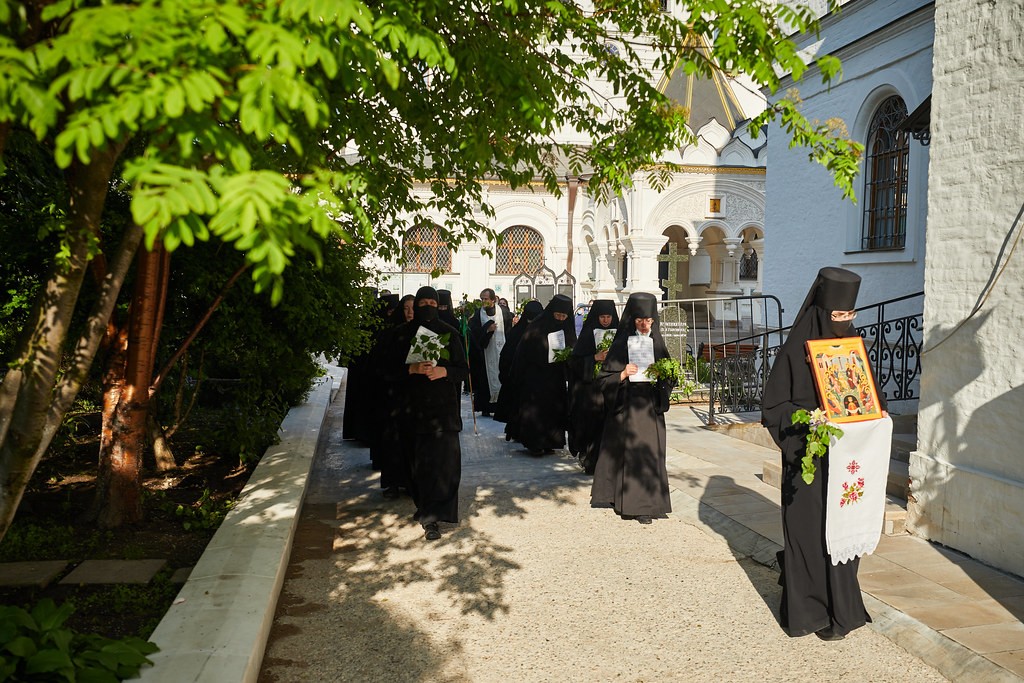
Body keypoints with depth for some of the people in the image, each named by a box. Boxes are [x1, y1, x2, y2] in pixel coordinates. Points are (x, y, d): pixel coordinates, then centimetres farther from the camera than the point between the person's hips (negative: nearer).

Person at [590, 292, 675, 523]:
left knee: (650, 451, 2)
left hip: (651, 407, 3)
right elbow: (605, 379, -5)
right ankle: (634, 503, 10)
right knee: (630, 451, -2)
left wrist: (661, 376, -8)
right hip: (626, 407, -3)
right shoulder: (621, 344, -3)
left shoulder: (657, 344, 9)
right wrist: (623, 374, -21)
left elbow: (669, 378, 13)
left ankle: (650, 502, 11)